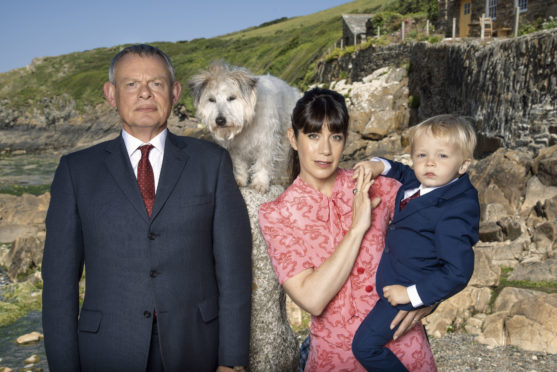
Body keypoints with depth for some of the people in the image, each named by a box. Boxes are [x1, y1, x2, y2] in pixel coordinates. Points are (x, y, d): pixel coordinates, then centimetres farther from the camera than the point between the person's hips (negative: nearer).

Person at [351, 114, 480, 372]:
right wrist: (379, 166, -1)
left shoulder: (454, 213, -30)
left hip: (409, 289, -9)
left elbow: (457, 273, -30)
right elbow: (401, 172, 19)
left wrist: (411, 294, -27)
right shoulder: (416, 181, -6)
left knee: (365, 345, -7)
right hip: (391, 272, 10)